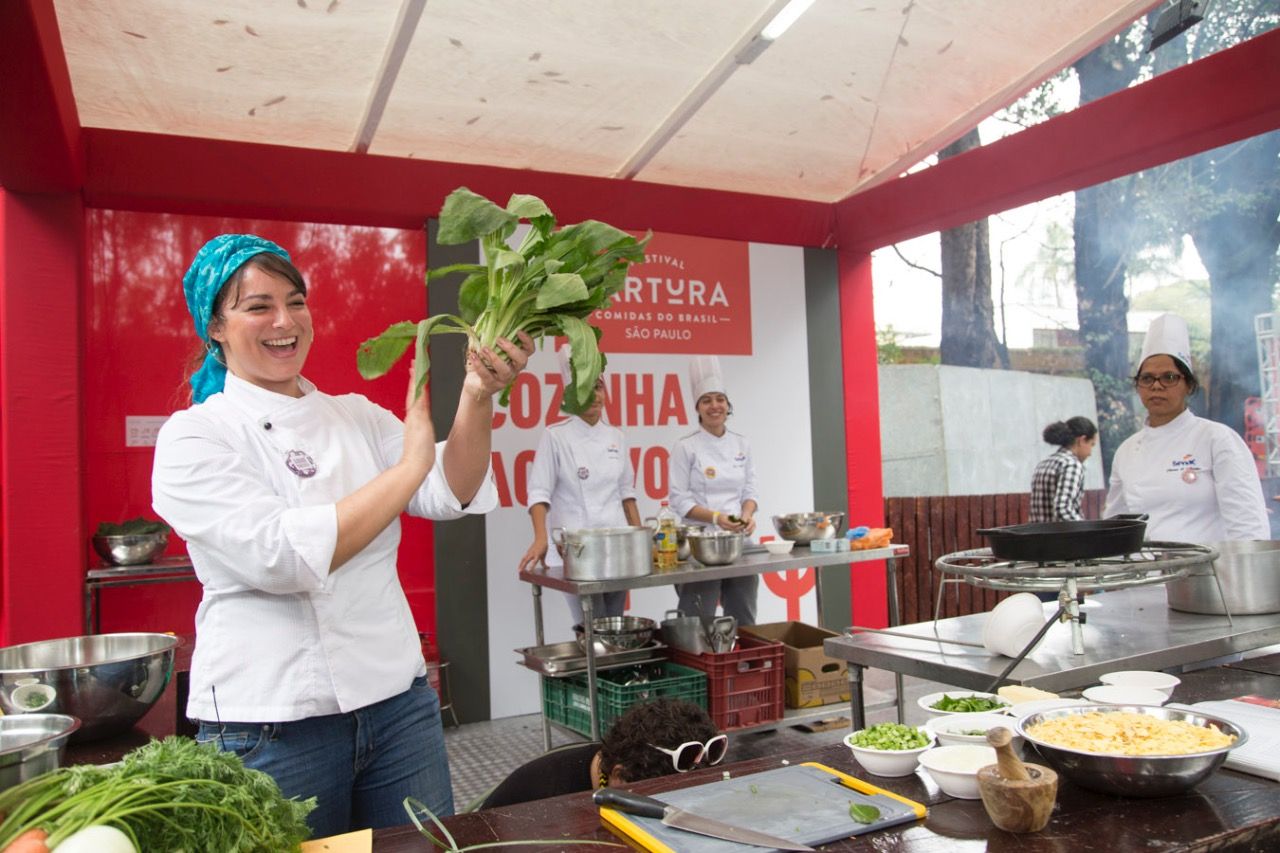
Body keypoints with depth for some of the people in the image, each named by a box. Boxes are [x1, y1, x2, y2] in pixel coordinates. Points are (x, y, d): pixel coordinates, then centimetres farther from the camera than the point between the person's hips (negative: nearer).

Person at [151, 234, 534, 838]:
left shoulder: (358, 416, 6)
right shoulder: (192, 438, -8)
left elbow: (451, 495, -10)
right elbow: (280, 556, -22)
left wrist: (477, 399, -27)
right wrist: (408, 467, -21)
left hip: (398, 699, 5)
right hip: (271, 725, -4)